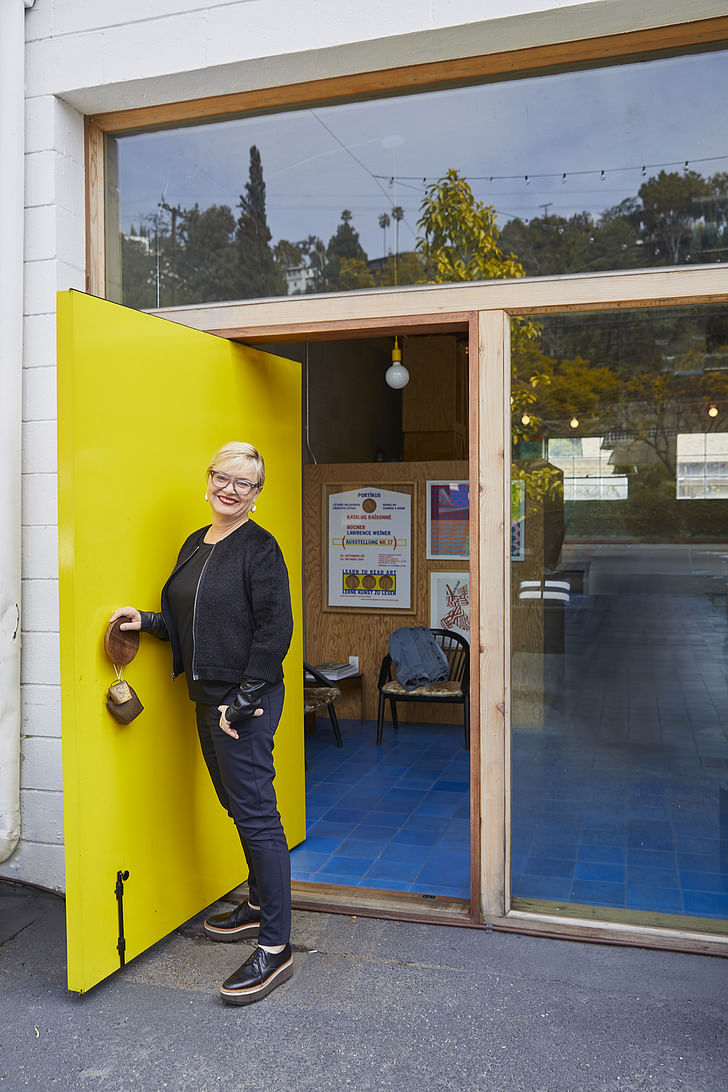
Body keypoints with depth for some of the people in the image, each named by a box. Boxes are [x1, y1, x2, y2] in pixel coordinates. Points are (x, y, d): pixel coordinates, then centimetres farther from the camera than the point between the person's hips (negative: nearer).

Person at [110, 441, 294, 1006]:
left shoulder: (260, 548, -12)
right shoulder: (195, 544, 13)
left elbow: (274, 630, -17)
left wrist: (243, 701, -18)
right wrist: (148, 621, 3)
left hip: (247, 702, -8)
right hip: (208, 697, 8)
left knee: (256, 813, -5)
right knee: (237, 805, 18)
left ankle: (276, 948, 4)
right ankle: (260, 905, 36)